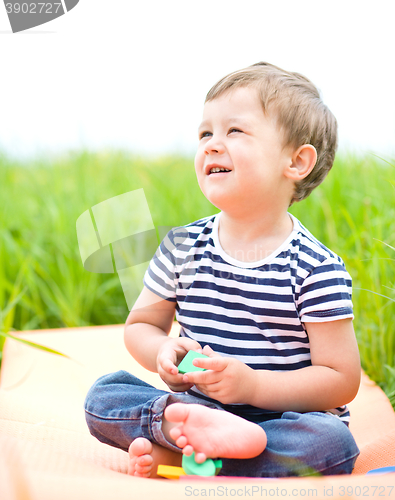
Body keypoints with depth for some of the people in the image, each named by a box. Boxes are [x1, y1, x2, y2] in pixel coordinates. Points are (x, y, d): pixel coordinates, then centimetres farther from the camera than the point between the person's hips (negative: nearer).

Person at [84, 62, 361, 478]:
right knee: (104, 393, -13)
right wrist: (163, 351, -12)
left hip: (280, 417, -2)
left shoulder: (317, 268, -12)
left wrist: (252, 385, -24)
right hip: (193, 400, 3)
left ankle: (168, 453, -26)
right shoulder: (182, 247, 0)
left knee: (332, 443, -33)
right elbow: (141, 325, 12)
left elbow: (341, 381, -12)